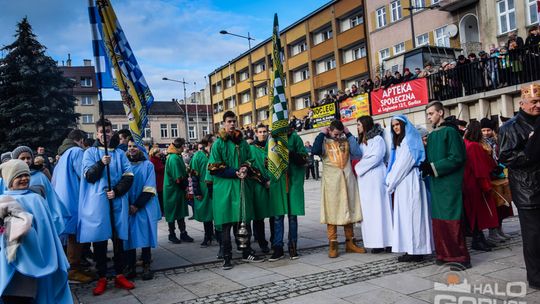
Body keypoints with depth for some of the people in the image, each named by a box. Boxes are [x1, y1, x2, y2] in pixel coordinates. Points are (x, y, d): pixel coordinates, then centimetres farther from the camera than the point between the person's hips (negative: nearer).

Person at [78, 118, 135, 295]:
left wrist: (117, 191, -10)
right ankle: (102, 278, 13)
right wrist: (101, 163, -21)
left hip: (117, 202, 2)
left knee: (118, 239, 5)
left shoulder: (120, 153, 11)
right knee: (99, 240, 3)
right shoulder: (90, 152, 7)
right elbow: (89, 176, -5)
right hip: (98, 203, -1)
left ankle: (119, 276, 15)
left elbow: (129, 176, 4)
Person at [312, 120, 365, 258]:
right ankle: (333, 245, 6)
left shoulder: (346, 141, 10)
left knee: (349, 211, 10)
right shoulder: (324, 142, 2)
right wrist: (322, 134, -9)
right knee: (332, 213, -2)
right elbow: (315, 151, -20)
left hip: (347, 180, 4)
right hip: (331, 182, -3)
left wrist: (349, 134, -3)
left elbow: (358, 153, -6)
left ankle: (350, 243, 21)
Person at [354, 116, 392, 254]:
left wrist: (358, 167, -7)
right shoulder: (361, 141, 19)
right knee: (368, 210, 4)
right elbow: (357, 155, 15)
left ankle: (384, 241, 0)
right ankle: (376, 242, 7)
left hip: (375, 177, -7)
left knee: (378, 208, -5)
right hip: (364, 179, 7)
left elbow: (376, 158, -14)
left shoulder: (377, 139, -4)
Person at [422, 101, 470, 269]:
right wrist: (426, 166, 1)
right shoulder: (431, 135, 16)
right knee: (438, 220, 8)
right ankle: (444, 254, 18)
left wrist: (433, 167, -16)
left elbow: (457, 158, -14)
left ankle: (460, 257, 4)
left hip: (449, 183, -7)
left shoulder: (450, 131, -7)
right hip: (435, 183, 8)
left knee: (451, 221, -5)